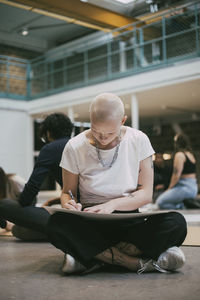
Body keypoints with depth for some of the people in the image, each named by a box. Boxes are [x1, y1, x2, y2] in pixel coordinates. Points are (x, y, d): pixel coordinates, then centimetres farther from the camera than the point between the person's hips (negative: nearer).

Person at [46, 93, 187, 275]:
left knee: (176, 223, -29)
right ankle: (139, 263, -31)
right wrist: (68, 203, -18)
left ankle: (88, 259, -28)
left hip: (129, 222, 1)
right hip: (90, 224, 0)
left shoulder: (139, 140, -1)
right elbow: (67, 192, 7)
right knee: (57, 223, -34)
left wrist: (112, 204, -18)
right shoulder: (75, 147, -3)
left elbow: (146, 193, -1)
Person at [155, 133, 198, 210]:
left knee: (160, 202, -14)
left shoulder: (179, 155, -11)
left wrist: (169, 188, -3)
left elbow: (176, 175, -16)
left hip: (185, 187, -10)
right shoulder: (190, 154, 17)